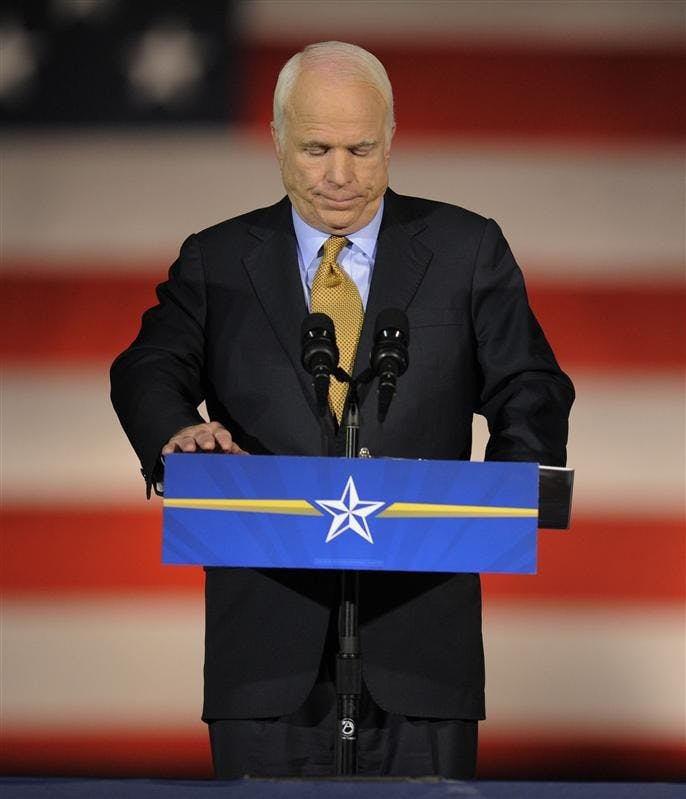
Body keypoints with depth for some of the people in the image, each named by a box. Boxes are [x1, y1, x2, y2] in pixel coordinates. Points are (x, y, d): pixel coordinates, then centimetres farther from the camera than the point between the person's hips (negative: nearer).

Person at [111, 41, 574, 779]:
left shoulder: (468, 251, 9)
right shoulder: (215, 262, 10)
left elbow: (529, 389, 4)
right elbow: (149, 371, -2)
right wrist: (178, 433, -27)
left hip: (420, 632, 0)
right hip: (268, 634, 0)